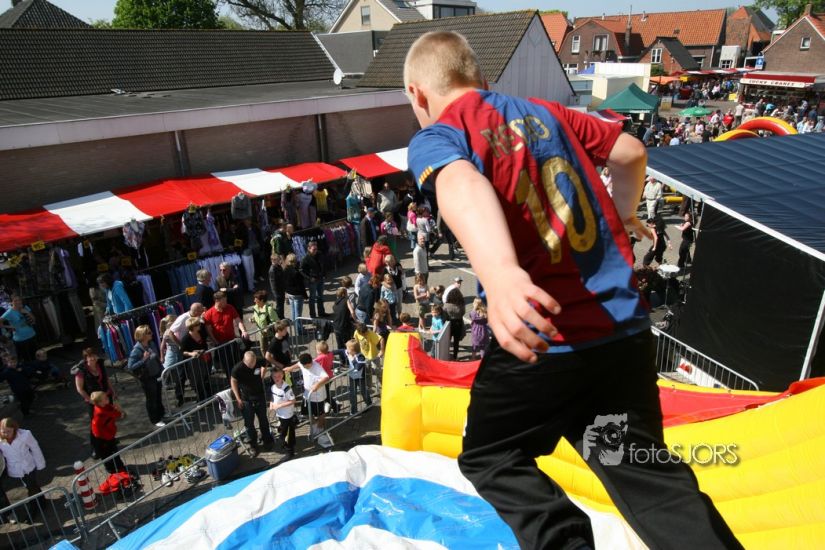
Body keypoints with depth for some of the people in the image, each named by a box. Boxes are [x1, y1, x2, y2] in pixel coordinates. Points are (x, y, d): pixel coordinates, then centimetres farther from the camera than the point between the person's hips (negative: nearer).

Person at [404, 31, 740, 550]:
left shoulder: (436, 136, -2)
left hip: (542, 339, -6)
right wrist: (624, 217, 40)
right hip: (625, 327, 6)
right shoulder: (543, 111, 16)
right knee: (646, 471, 17)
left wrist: (500, 272, -44)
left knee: (488, 460, 17)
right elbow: (631, 151, 24)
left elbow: (461, 186, -26)